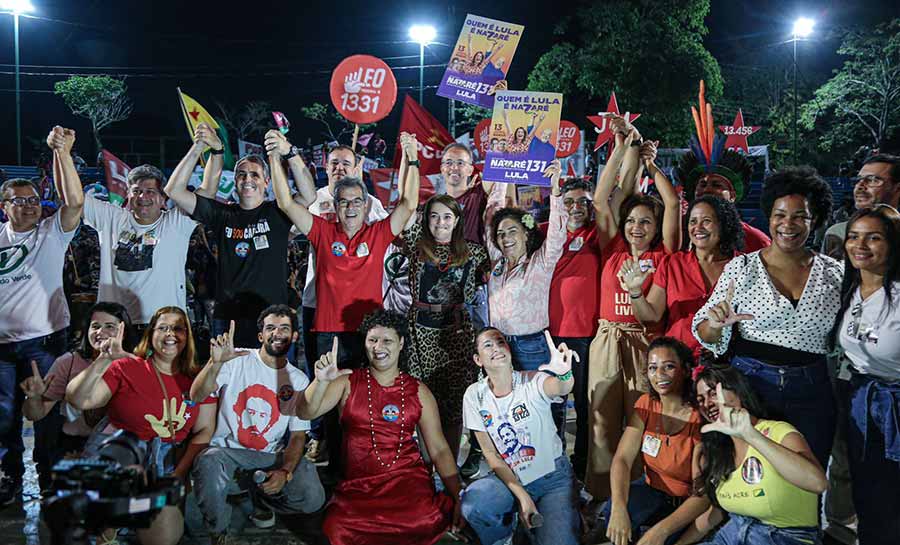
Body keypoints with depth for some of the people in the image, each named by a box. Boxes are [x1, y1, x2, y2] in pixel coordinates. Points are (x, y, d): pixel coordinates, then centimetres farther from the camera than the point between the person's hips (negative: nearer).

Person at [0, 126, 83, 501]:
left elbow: (74, 201, -16)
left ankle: (50, 480, 17)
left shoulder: (52, 233, 0)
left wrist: (62, 152, -23)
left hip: (44, 340, -3)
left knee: (48, 414, 4)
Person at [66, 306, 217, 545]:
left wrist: (179, 473, -7)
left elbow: (204, 430, 4)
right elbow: (78, 399, -13)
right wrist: (104, 360, -25)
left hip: (164, 462, 1)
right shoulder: (126, 368, -1)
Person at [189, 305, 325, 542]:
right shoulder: (236, 360, -4)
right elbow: (196, 397, -17)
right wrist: (215, 362, -35)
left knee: (312, 497, -21)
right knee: (208, 465, -37)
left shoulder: (299, 380, 4)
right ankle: (218, 532, -6)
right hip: (227, 452, -2)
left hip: (271, 457, 3)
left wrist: (285, 472, -14)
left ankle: (261, 497, 14)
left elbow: (298, 436, 4)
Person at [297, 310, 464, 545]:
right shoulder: (348, 382, 8)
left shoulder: (418, 391, 10)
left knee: (430, 519, -32)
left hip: (407, 477, 0)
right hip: (357, 484, 0)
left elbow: (439, 449, 10)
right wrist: (321, 381, -22)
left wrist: (458, 498, 1)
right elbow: (305, 413, -3)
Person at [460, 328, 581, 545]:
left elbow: (560, 388, -40)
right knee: (472, 504, -28)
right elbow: (490, 453, -6)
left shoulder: (532, 381, -16)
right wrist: (522, 496, -15)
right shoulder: (475, 395, -7)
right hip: (509, 478, 2)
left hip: (552, 475, -1)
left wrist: (564, 374, -66)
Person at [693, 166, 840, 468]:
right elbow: (705, 335, -3)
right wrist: (716, 324, -23)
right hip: (750, 385, -2)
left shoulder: (834, 273, 3)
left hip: (813, 393, 2)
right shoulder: (741, 268, -2)